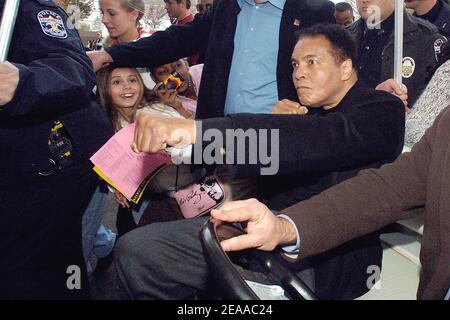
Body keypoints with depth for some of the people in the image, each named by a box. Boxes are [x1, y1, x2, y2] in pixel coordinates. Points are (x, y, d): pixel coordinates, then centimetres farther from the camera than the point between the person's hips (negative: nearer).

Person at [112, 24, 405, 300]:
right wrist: (277, 125, 0)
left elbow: (322, 141, -26)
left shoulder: (383, 110, -4)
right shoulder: (310, 111, 20)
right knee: (134, 248, -4)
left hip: (324, 260, -7)